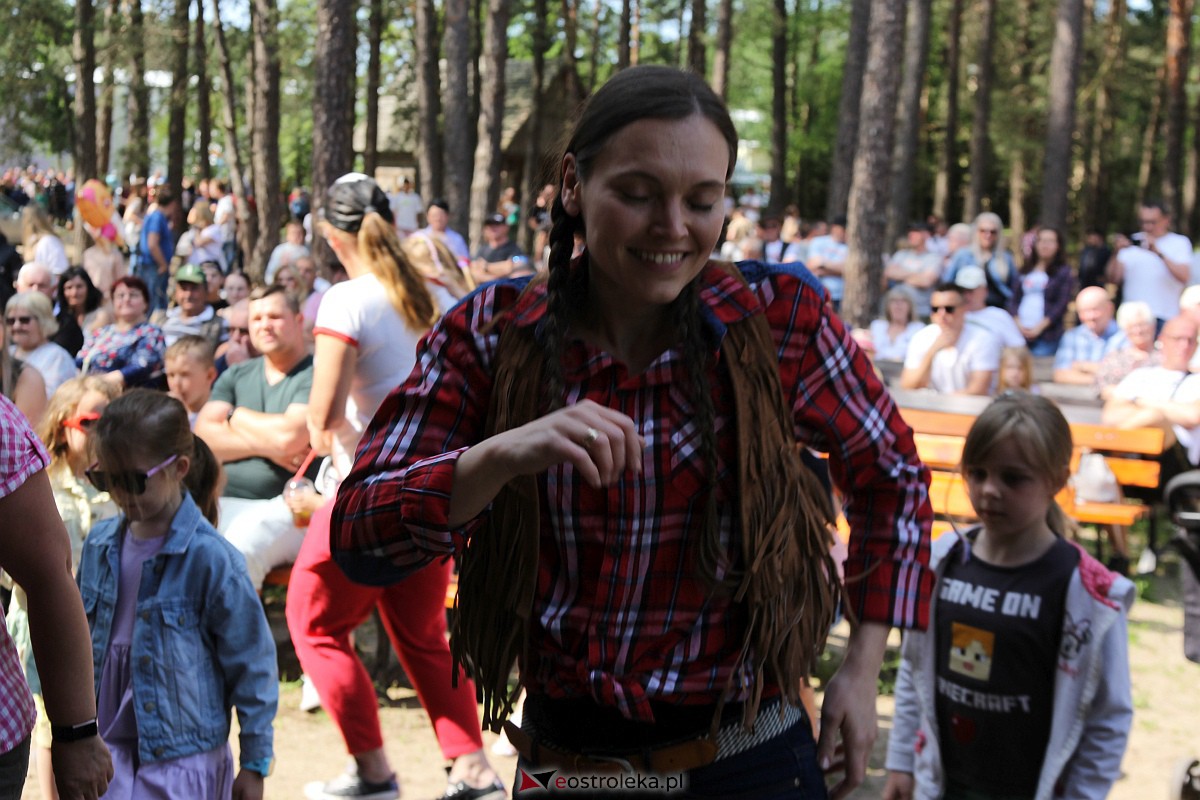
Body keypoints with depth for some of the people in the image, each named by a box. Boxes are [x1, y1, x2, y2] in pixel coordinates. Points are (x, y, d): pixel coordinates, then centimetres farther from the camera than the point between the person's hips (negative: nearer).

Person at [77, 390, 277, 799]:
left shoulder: (210, 558, -14)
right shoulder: (99, 545, 2)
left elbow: (251, 664, -8)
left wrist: (255, 764, -5)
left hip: (182, 758, -5)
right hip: (107, 747, 5)